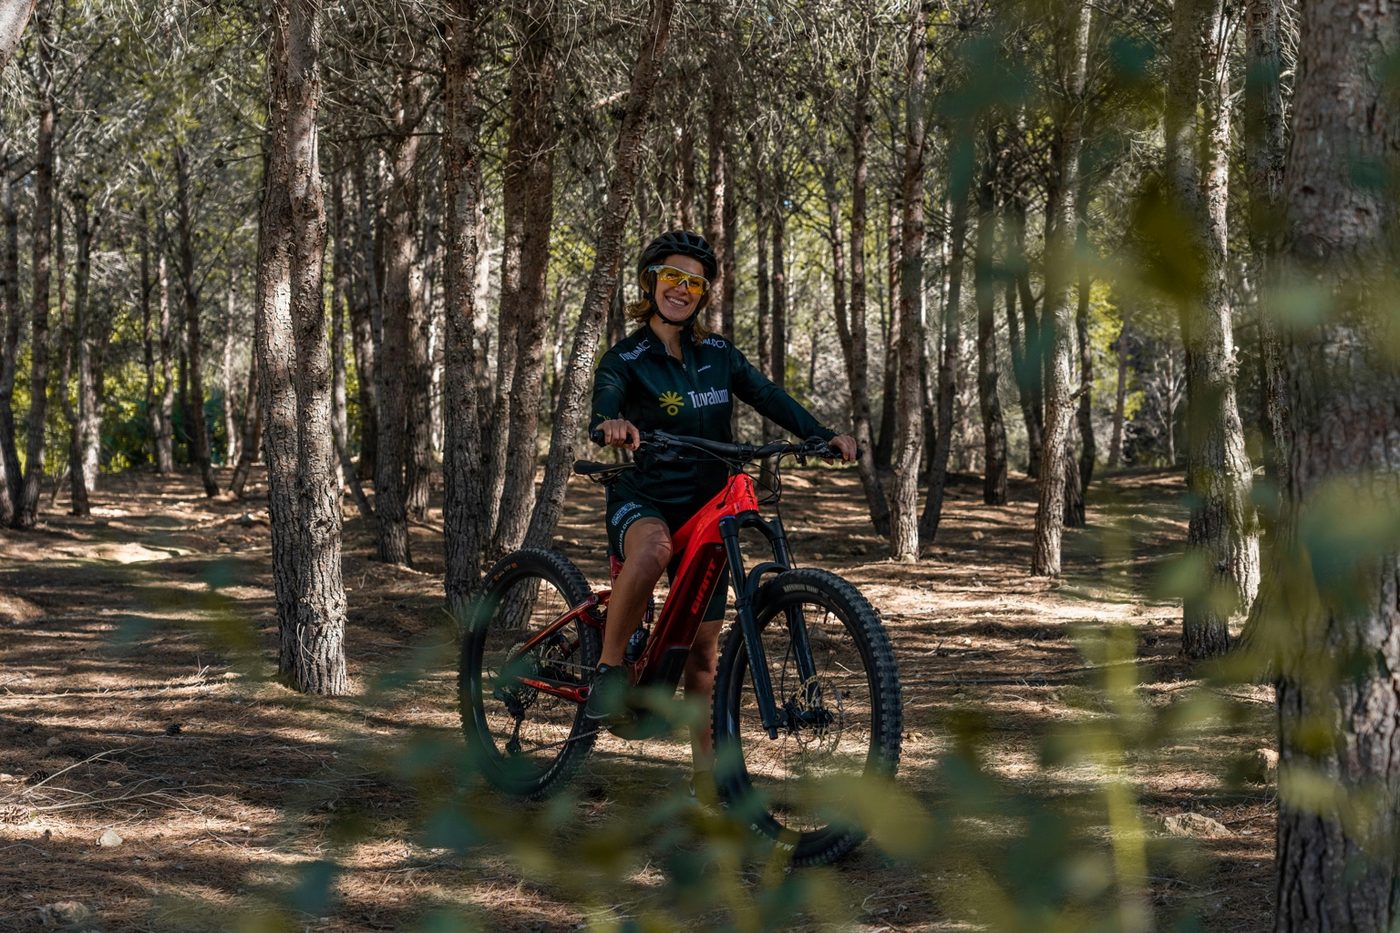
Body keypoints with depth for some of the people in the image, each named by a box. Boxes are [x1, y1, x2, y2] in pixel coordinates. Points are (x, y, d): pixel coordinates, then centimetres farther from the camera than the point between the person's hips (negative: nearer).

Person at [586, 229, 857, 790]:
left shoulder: (718, 354, 7)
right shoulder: (625, 360, -8)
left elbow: (768, 397, -1)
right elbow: (602, 414, -27)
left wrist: (824, 436, -17)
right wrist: (613, 425, -51)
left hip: (706, 509, 4)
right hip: (642, 501, -4)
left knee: (704, 649, 7)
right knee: (653, 548, -42)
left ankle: (706, 767, 18)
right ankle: (609, 667, -27)